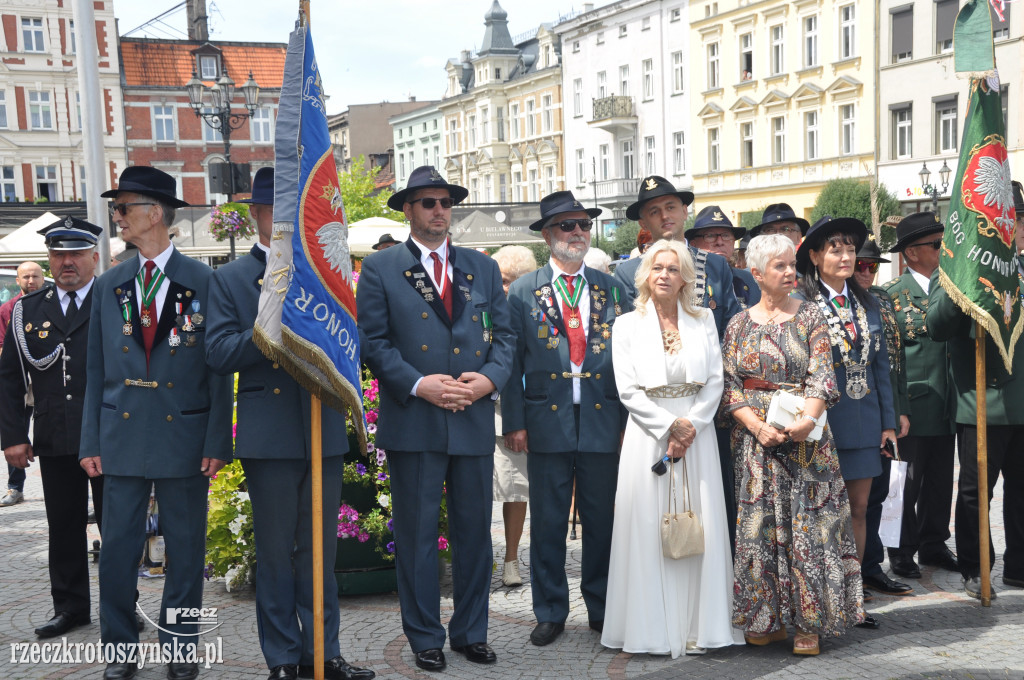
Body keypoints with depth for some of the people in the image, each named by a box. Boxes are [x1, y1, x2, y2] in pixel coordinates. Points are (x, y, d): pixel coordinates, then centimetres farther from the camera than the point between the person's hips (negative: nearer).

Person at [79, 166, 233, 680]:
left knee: (185, 548, 7)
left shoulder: (204, 282, -2)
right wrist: (91, 442, 4)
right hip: (122, 438, 3)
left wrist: (217, 442, -7)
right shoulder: (109, 286, 8)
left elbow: (219, 369, -2)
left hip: (184, 438, -2)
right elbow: (96, 371, 10)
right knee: (117, 546, 5)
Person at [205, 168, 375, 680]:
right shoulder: (229, 279, 4)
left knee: (320, 549, 11)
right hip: (268, 436, -2)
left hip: (325, 431, 3)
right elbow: (219, 354, -7)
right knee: (275, 552, 5)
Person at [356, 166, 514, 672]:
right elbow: (373, 341, -4)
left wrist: (490, 378, -9)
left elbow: (503, 335, 10)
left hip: (474, 421, 3)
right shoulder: (380, 268, 3)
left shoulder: (483, 268, 14)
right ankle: (425, 637, 17)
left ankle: (471, 632, 24)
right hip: (413, 422, -3)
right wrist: (418, 385, -15)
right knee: (417, 533, 4)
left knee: (475, 531, 10)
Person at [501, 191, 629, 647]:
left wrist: (629, 420, 2)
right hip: (546, 422, -1)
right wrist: (514, 421, -5)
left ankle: (602, 609, 23)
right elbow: (512, 360, 2)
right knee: (547, 523, 5)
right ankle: (550, 612, 18)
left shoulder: (611, 289, 9)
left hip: (604, 422, 2)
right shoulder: (524, 291, 4)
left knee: (602, 521, 9)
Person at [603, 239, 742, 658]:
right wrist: (669, 426, -11)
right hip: (648, 433, -1)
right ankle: (652, 629, 5)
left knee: (700, 527, 1)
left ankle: (698, 625, 9)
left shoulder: (703, 320, 9)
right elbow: (628, 390, -3)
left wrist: (691, 425, -10)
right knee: (649, 527, -2)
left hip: (696, 431, 2)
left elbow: (715, 381, 3)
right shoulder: (628, 325, 4)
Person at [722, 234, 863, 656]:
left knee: (807, 522, -1)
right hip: (756, 434, 1)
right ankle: (767, 619, 12)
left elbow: (822, 375, -4)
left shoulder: (810, 316, 3)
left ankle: (808, 621, 7)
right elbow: (729, 385, 2)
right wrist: (757, 426, -13)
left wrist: (808, 419, -21)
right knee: (760, 522, 2)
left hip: (804, 431, -1)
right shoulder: (740, 323, 7)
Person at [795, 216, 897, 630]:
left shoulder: (867, 303, 12)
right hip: (824, 423, -5)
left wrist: (888, 421, 9)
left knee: (858, 508, 9)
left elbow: (880, 364, 13)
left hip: (865, 421, 5)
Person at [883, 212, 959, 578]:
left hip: (946, 407, 6)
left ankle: (933, 545, 25)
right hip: (913, 406, -5)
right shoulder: (892, 293, -5)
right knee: (907, 482, 1)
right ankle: (902, 551, 13)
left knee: (940, 480, 12)